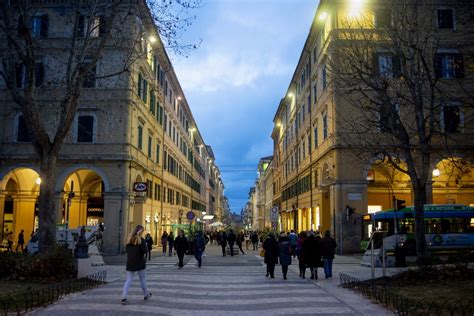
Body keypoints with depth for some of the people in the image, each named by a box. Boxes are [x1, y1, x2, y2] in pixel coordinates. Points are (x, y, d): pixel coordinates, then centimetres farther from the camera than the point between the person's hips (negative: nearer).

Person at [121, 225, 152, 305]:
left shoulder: (129, 239, 6)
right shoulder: (141, 239, -12)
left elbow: (126, 250, 12)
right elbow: (144, 250, -18)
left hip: (130, 262, 4)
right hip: (139, 262, -4)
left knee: (128, 280, 4)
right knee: (142, 279, 13)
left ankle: (124, 297, -9)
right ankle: (146, 295, 27)